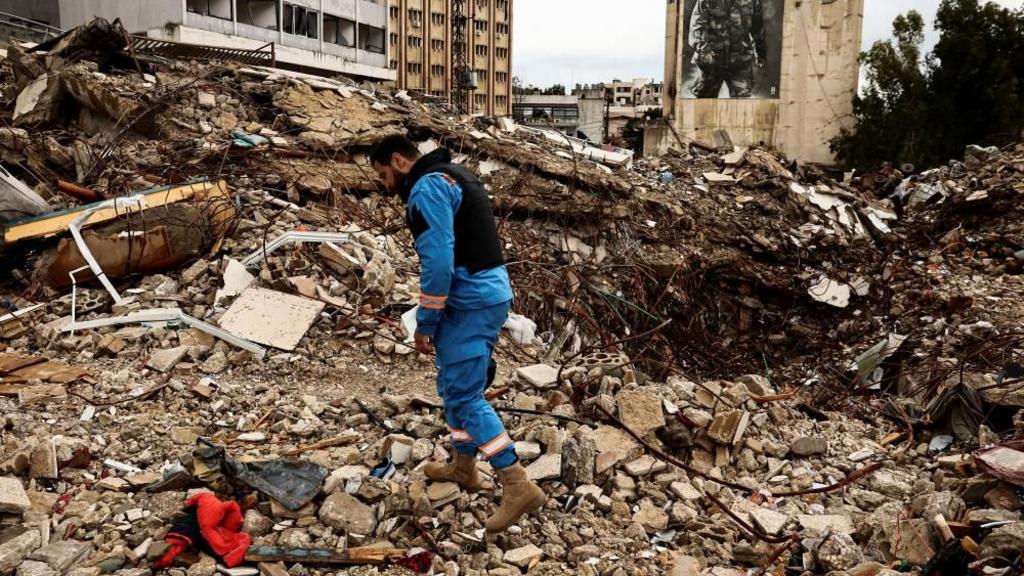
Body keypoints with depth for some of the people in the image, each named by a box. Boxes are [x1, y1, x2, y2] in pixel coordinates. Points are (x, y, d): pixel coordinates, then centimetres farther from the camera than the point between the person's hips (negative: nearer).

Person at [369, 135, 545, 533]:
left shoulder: (427, 188, -13)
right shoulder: (453, 176, 19)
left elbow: (438, 262, -22)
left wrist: (425, 324, -13)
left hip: (471, 302, -10)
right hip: (488, 293, 10)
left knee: (464, 395, -7)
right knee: (454, 386, 20)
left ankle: (518, 486, -8)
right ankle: (463, 467, 34)